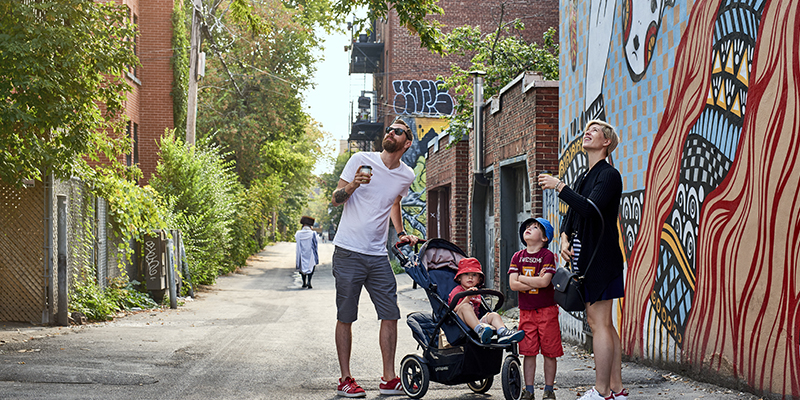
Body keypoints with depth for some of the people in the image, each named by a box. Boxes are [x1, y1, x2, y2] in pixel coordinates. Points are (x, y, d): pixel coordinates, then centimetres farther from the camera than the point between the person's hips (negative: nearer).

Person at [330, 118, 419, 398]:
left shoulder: (406, 175, 8)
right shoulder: (361, 160, -5)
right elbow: (335, 200, -3)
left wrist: (401, 233, 16)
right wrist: (352, 186, -23)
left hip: (378, 256, 4)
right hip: (348, 252, -4)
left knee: (391, 315, 1)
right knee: (345, 318, 1)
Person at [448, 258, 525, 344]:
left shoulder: (476, 293, 25)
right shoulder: (457, 291, 1)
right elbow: (456, 309, -17)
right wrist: (468, 297, -30)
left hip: (476, 322, 7)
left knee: (494, 315, -10)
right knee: (465, 306, -31)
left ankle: (503, 332, -44)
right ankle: (480, 331, -54)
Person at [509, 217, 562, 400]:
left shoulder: (547, 256, -5)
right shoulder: (518, 256, 7)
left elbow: (545, 282, -18)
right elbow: (513, 284, -3)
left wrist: (522, 278, -7)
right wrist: (536, 281, -11)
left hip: (547, 310, -3)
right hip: (526, 310, 3)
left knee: (549, 352, 2)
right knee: (528, 352, 4)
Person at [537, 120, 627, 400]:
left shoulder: (609, 175, -9)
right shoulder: (584, 177, 19)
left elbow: (589, 209, -24)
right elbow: (571, 215, 19)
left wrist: (558, 186, -17)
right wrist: (565, 238, 1)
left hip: (600, 256, -9)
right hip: (585, 257, 9)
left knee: (599, 324, -9)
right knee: (604, 324, 10)